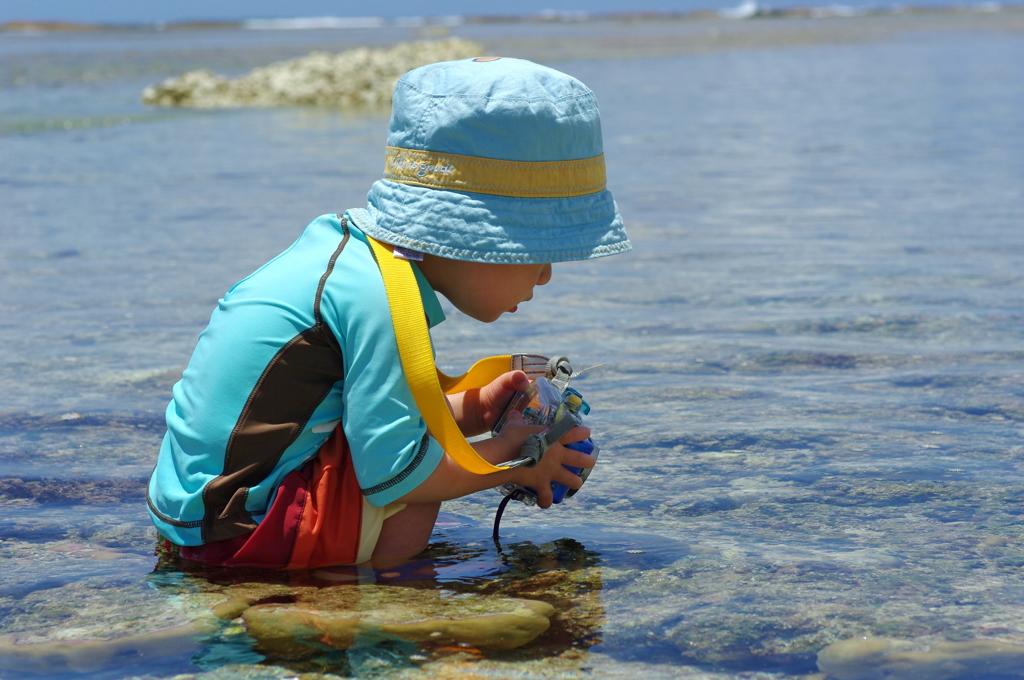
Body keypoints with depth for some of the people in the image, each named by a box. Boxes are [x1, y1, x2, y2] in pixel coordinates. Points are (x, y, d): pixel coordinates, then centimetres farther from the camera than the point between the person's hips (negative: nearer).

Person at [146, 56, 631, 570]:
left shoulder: (345, 248, 10)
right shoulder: (378, 298, -21)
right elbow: (392, 471, -23)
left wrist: (469, 411, 12)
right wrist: (511, 456, -9)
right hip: (241, 526, -10)